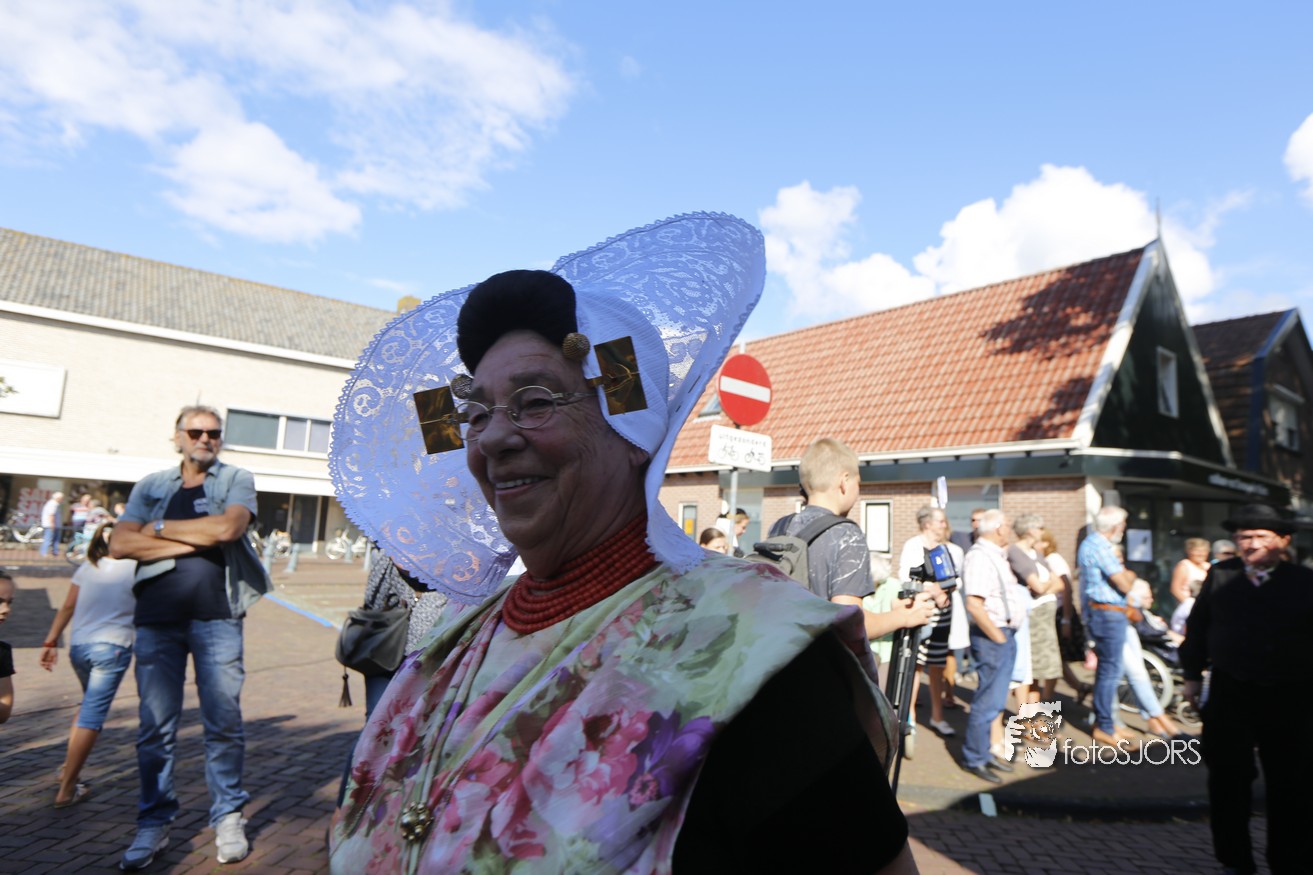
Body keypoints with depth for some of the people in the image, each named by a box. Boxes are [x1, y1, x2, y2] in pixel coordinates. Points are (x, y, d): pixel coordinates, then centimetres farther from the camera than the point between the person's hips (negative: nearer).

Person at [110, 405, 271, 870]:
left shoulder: (236, 479, 5)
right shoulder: (151, 486, 12)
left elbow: (227, 527, -14)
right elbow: (120, 544, -1)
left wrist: (161, 528, -3)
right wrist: (195, 541, -10)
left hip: (217, 617, -2)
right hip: (157, 618, 2)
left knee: (224, 722, 3)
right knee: (155, 724, 6)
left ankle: (229, 816, 17)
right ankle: (154, 823, 21)